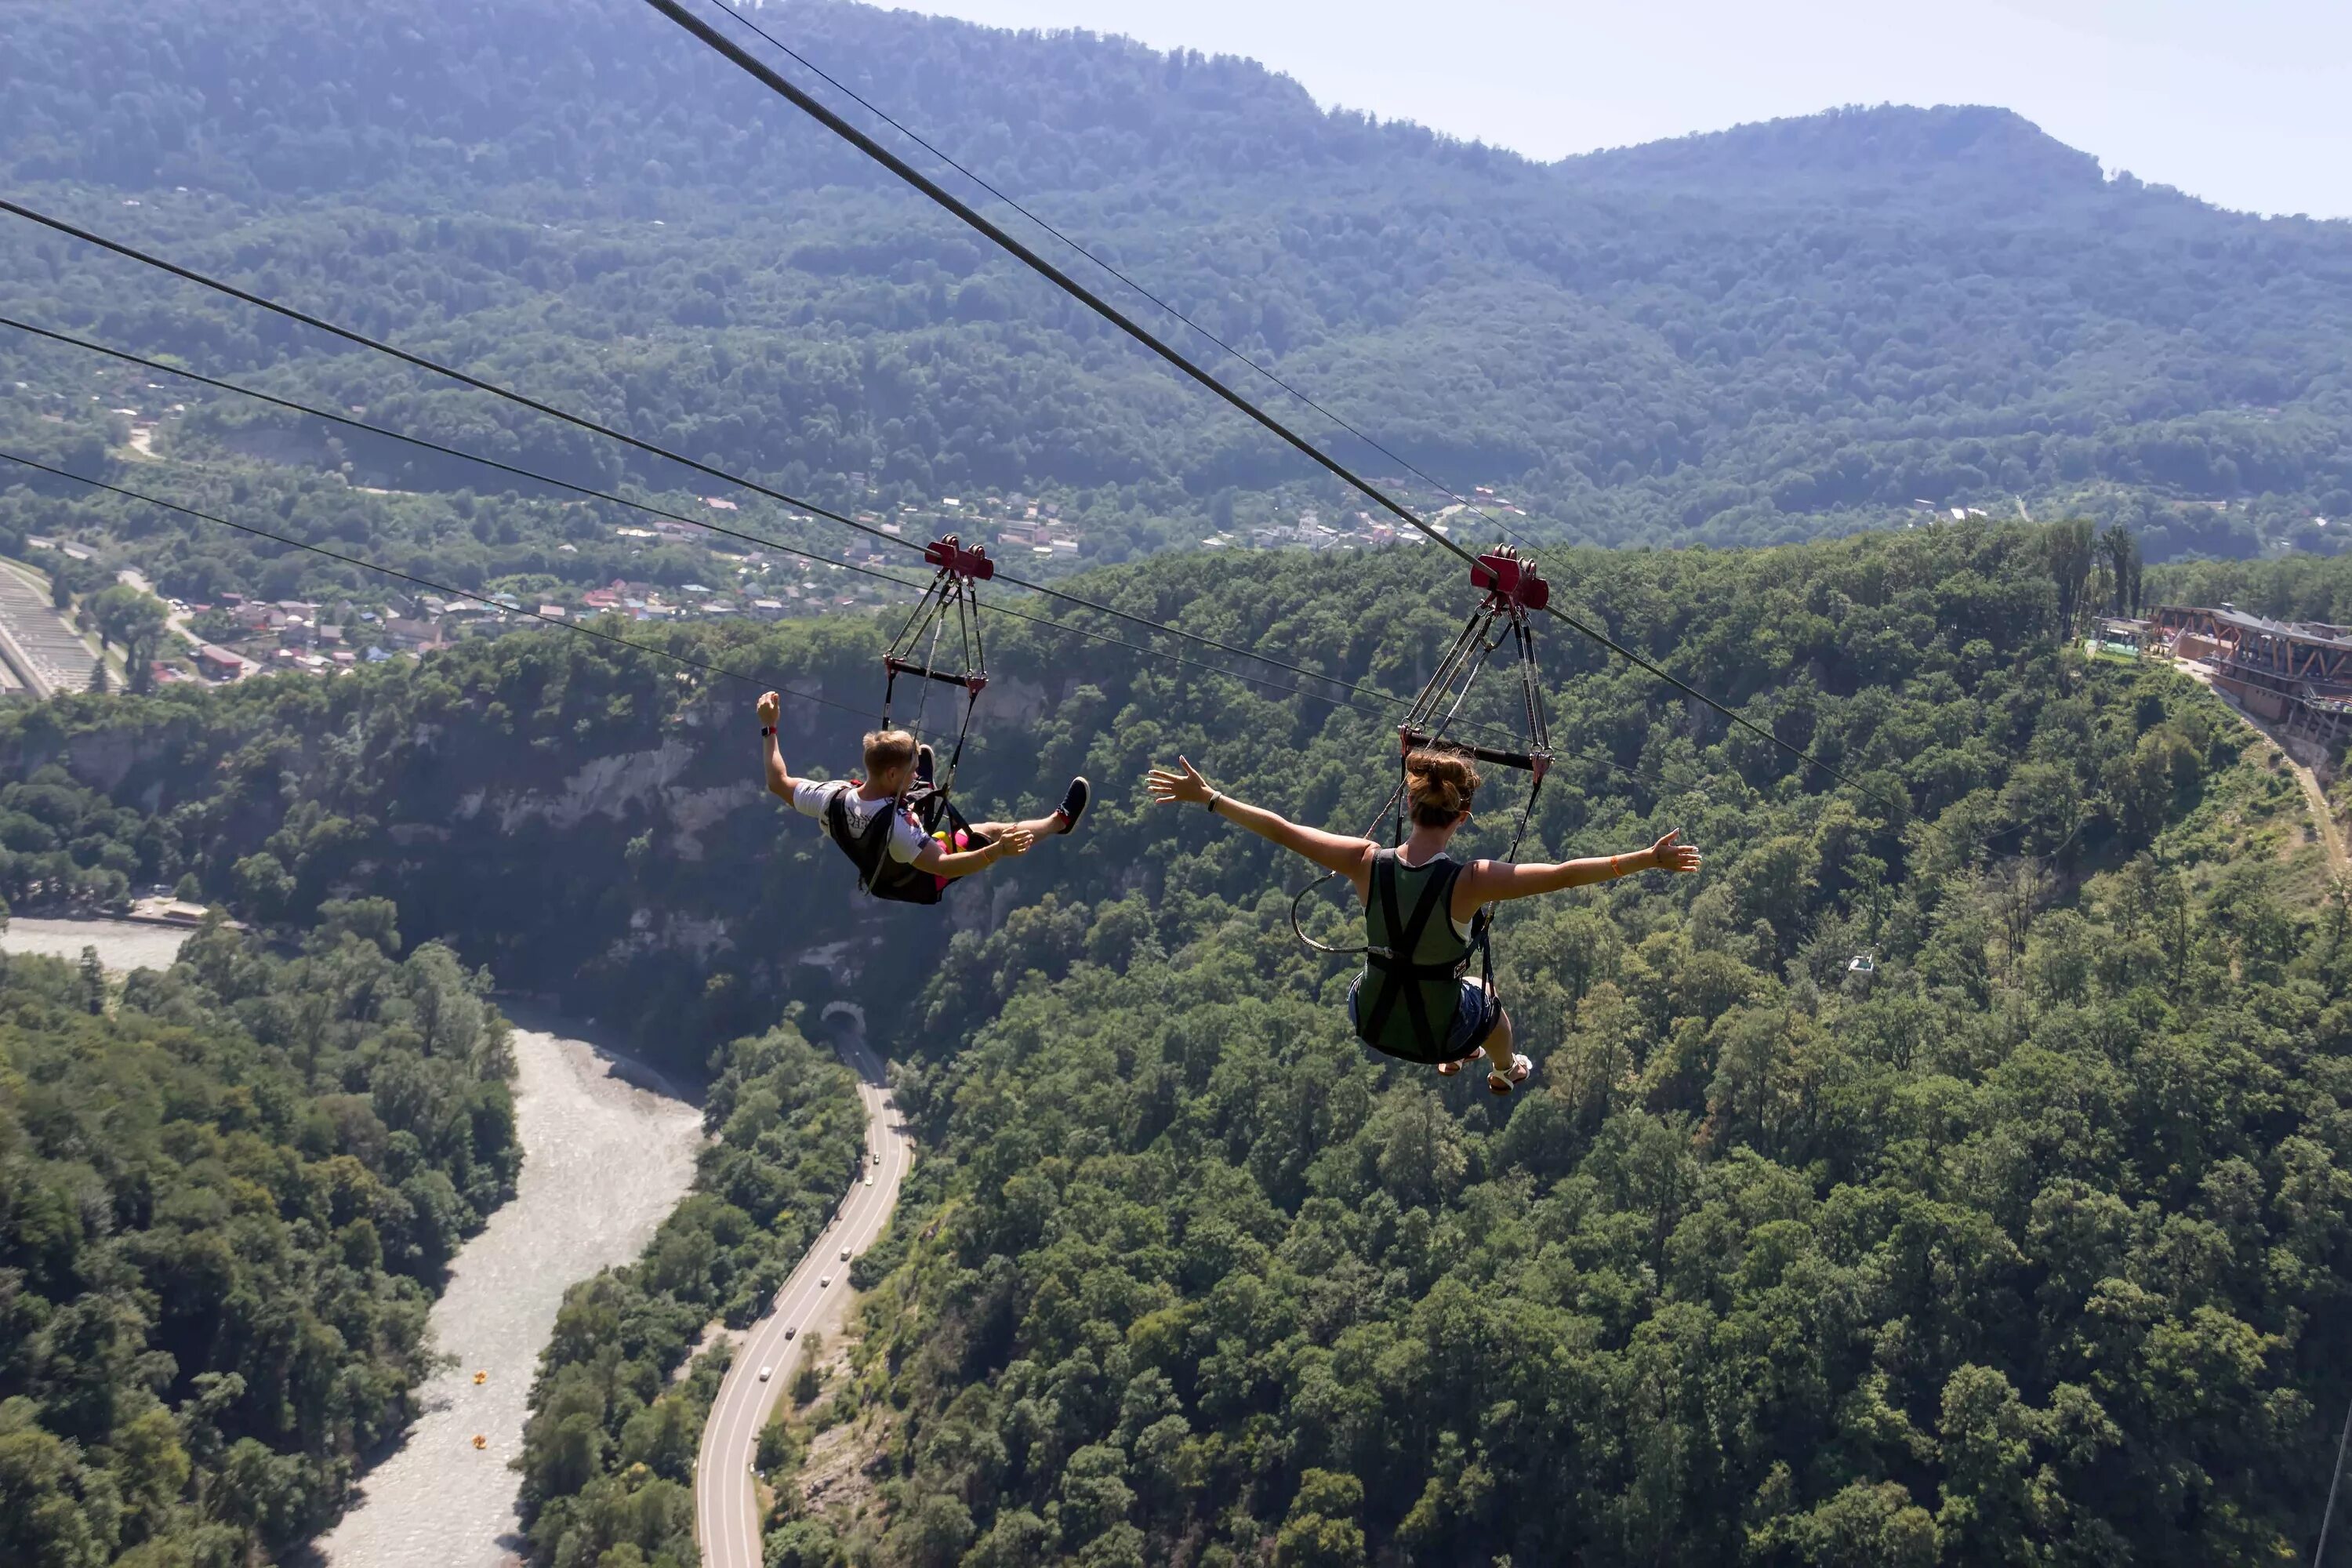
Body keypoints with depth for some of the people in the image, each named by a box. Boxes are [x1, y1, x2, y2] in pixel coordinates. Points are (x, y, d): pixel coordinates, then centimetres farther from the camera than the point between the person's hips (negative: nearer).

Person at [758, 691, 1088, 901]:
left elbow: (779, 783, -15)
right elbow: (941, 866, -44)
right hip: (920, 885, -5)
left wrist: (768, 727, -7)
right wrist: (999, 850, -50)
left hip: (876, 874, 5)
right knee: (996, 832, 10)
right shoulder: (894, 823, -46)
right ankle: (1060, 820, 34)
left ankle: (921, 795, 64)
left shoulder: (833, 798, -30)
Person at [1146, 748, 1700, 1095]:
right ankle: (1505, 1072, 63)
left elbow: (1280, 830, -14)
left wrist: (1207, 798, -5)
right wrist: (1646, 860, -24)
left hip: (1369, 1022, 3)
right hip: (1437, 1030, -3)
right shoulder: (1468, 882, -28)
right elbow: (1563, 875, -29)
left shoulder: (1367, 863, -20)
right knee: (1489, 996, 32)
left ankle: (1453, 1059, 66)